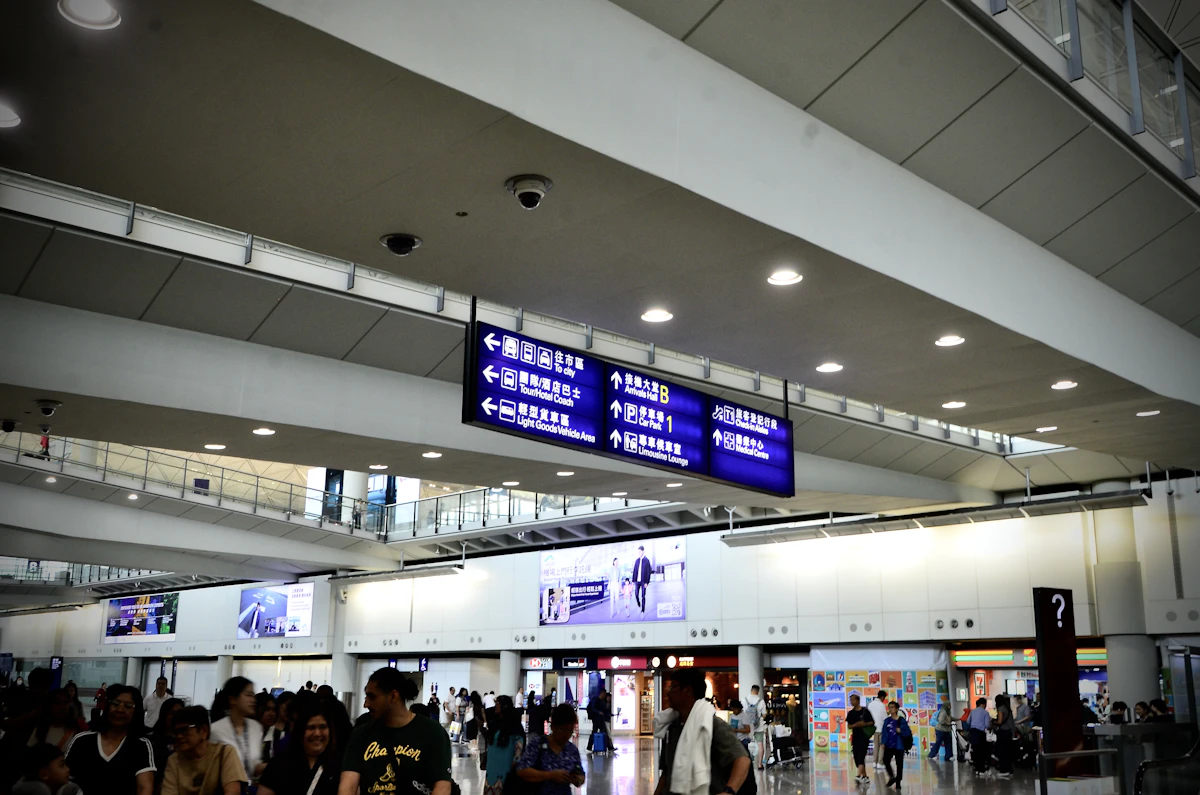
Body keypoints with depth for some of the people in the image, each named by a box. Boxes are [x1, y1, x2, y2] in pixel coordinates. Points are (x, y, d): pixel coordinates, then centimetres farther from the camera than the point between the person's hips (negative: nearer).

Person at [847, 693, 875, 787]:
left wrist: (864, 724, -18)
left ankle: (859, 775, -25)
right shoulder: (850, 713, 8)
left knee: (861, 757, -16)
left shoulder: (865, 711, -3)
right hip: (855, 737, 5)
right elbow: (849, 726, 7)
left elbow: (872, 722, 0)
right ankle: (865, 777, 19)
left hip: (864, 737, -5)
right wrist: (856, 725, -12)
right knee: (857, 758, 6)